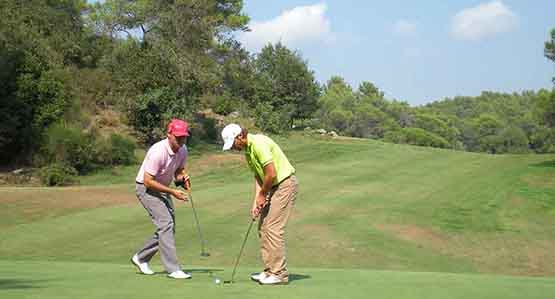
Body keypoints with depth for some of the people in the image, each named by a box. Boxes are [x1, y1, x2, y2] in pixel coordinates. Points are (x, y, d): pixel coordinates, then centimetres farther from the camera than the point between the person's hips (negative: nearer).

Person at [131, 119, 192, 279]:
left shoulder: (183, 150, -6)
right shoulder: (158, 152, -30)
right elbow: (148, 181, -27)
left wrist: (183, 178, -14)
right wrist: (172, 192, -27)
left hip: (162, 188, 9)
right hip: (146, 188, -9)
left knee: (168, 227, 10)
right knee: (166, 223, -19)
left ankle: (140, 258, 26)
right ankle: (172, 268, -17)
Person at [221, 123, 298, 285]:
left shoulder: (259, 144, -21)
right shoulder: (247, 150, 10)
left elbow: (271, 173, -24)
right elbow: (258, 176, 12)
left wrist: (262, 195, -11)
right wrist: (256, 202, 2)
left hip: (285, 183, -10)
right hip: (274, 186, 10)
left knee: (273, 229, -12)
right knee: (263, 228, 10)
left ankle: (279, 273, -7)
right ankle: (270, 270, 14)